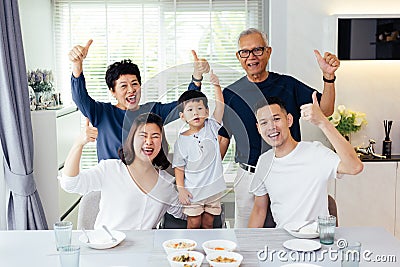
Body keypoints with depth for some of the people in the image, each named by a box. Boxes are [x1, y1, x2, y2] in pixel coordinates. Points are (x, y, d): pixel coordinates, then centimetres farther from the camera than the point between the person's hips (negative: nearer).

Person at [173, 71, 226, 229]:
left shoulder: (211, 128, -1)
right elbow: (179, 167, -2)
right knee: (194, 225, 4)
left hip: (213, 188, 2)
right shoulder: (182, 140, -6)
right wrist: (180, 189, -9)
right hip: (192, 191, -2)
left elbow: (220, 104, -12)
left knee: (208, 224, 12)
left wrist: (216, 85, -23)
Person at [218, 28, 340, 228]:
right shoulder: (230, 94, 5)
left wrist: (328, 77, -18)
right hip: (248, 178, 0)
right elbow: (223, 138, 9)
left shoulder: (288, 85, 4)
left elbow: (325, 110, -3)